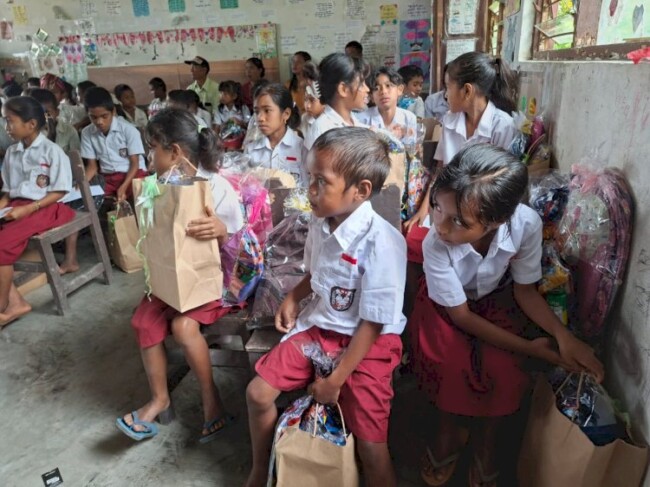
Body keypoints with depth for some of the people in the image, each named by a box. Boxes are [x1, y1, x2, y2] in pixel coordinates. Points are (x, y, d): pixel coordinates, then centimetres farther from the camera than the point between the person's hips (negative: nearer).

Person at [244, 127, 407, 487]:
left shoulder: (381, 243, -27)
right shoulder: (320, 222, -5)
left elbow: (372, 325, -21)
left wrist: (335, 380, -16)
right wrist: (292, 298, 0)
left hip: (368, 342, -6)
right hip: (320, 327, 7)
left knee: (370, 444, -13)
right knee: (258, 394, 6)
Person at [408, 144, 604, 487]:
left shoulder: (527, 223, -32)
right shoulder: (435, 244, -37)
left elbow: (525, 289, -12)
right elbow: (461, 315, -23)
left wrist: (562, 335, -26)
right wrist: (529, 348, -23)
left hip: (498, 298, 2)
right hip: (446, 303, -1)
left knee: (501, 369, -21)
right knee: (449, 365, -26)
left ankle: (485, 445, 10)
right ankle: (449, 432, 8)